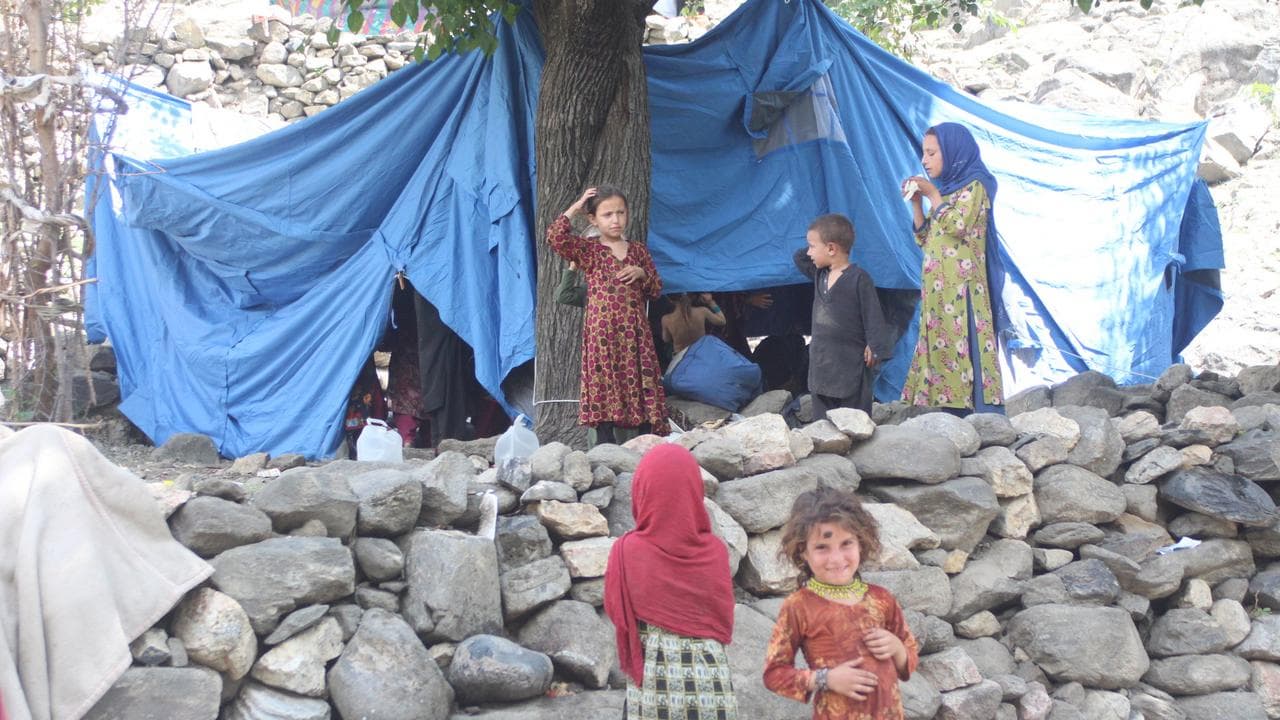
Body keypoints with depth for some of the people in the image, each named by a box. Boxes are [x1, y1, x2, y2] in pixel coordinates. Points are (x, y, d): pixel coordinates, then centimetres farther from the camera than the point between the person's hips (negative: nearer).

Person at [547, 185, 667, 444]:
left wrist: (641, 274, -4)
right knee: (605, 392, -4)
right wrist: (574, 208, -8)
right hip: (602, 334, -3)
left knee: (642, 389, 2)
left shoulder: (638, 251, 12)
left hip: (635, 333, 3)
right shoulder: (587, 250, 1)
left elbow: (656, 290, 16)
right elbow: (555, 237, -16)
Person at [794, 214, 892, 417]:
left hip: (851, 362, -7)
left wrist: (875, 348, -16)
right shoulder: (819, 275, 8)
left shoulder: (858, 279, -14)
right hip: (822, 360, 7)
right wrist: (813, 248, 5)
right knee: (822, 418, 10)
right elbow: (799, 258, 21)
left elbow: (872, 316, -13)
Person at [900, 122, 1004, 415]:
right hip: (937, 288, 8)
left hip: (962, 288, -8)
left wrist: (932, 195, -7)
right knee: (942, 350, 3)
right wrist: (916, 203, 9)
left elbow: (956, 226, -17)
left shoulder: (974, 186, -3)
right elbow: (925, 239, 20)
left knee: (965, 348, -14)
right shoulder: (946, 189, 20)